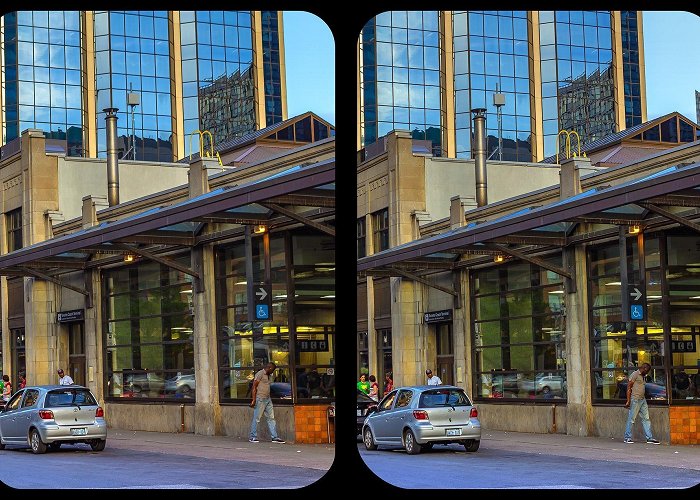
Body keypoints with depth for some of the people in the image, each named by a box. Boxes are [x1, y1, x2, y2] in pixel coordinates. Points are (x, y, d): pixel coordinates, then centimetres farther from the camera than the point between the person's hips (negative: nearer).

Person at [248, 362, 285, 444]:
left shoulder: (268, 375, 18)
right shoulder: (260, 374, -9)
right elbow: (254, 387, -12)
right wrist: (254, 400, -17)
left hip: (268, 399, 9)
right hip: (260, 399, -9)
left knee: (271, 418, 4)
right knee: (256, 418, -3)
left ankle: (275, 437, 4)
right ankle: (253, 437, 4)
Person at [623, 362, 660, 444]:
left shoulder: (642, 376, 19)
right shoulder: (635, 374, -7)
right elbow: (629, 388, -11)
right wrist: (628, 401, -17)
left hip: (642, 400, 9)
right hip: (635, 400, -9)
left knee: (646, 419, 4)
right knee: (631, 419, -3)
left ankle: (649, 438, 4)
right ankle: (627, 438, 3)